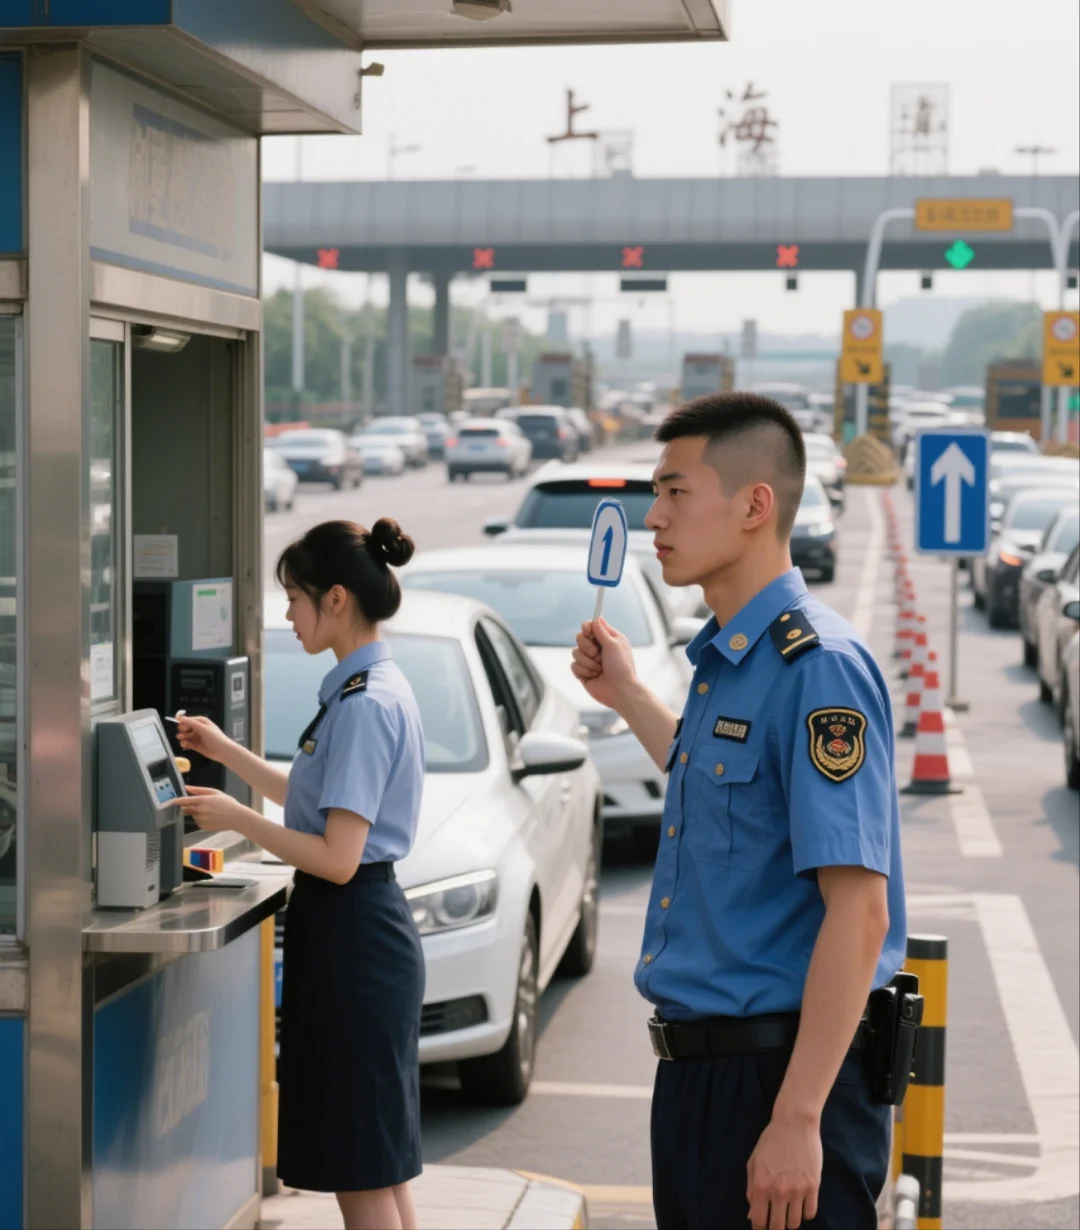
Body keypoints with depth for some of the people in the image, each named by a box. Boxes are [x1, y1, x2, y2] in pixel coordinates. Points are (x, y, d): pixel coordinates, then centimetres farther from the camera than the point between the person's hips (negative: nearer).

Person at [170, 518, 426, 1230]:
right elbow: (321, 802, 25)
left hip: (350, 932, -10)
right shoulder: (375, 689, 12)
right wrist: (225, 751, 26)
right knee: (380, 1168, 15)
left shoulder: (365, 704, -18)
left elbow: (338, 857, -22)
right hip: (366, 928, 10)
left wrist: (237, 819, -12)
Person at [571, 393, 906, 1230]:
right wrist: (627, 696, 25)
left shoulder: (818, 667, -18)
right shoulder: (723, 660, 11)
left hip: (777, 1070, -9)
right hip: (697, 1067, 9)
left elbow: (858, 913, -23)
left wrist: (797, 1120, -25)